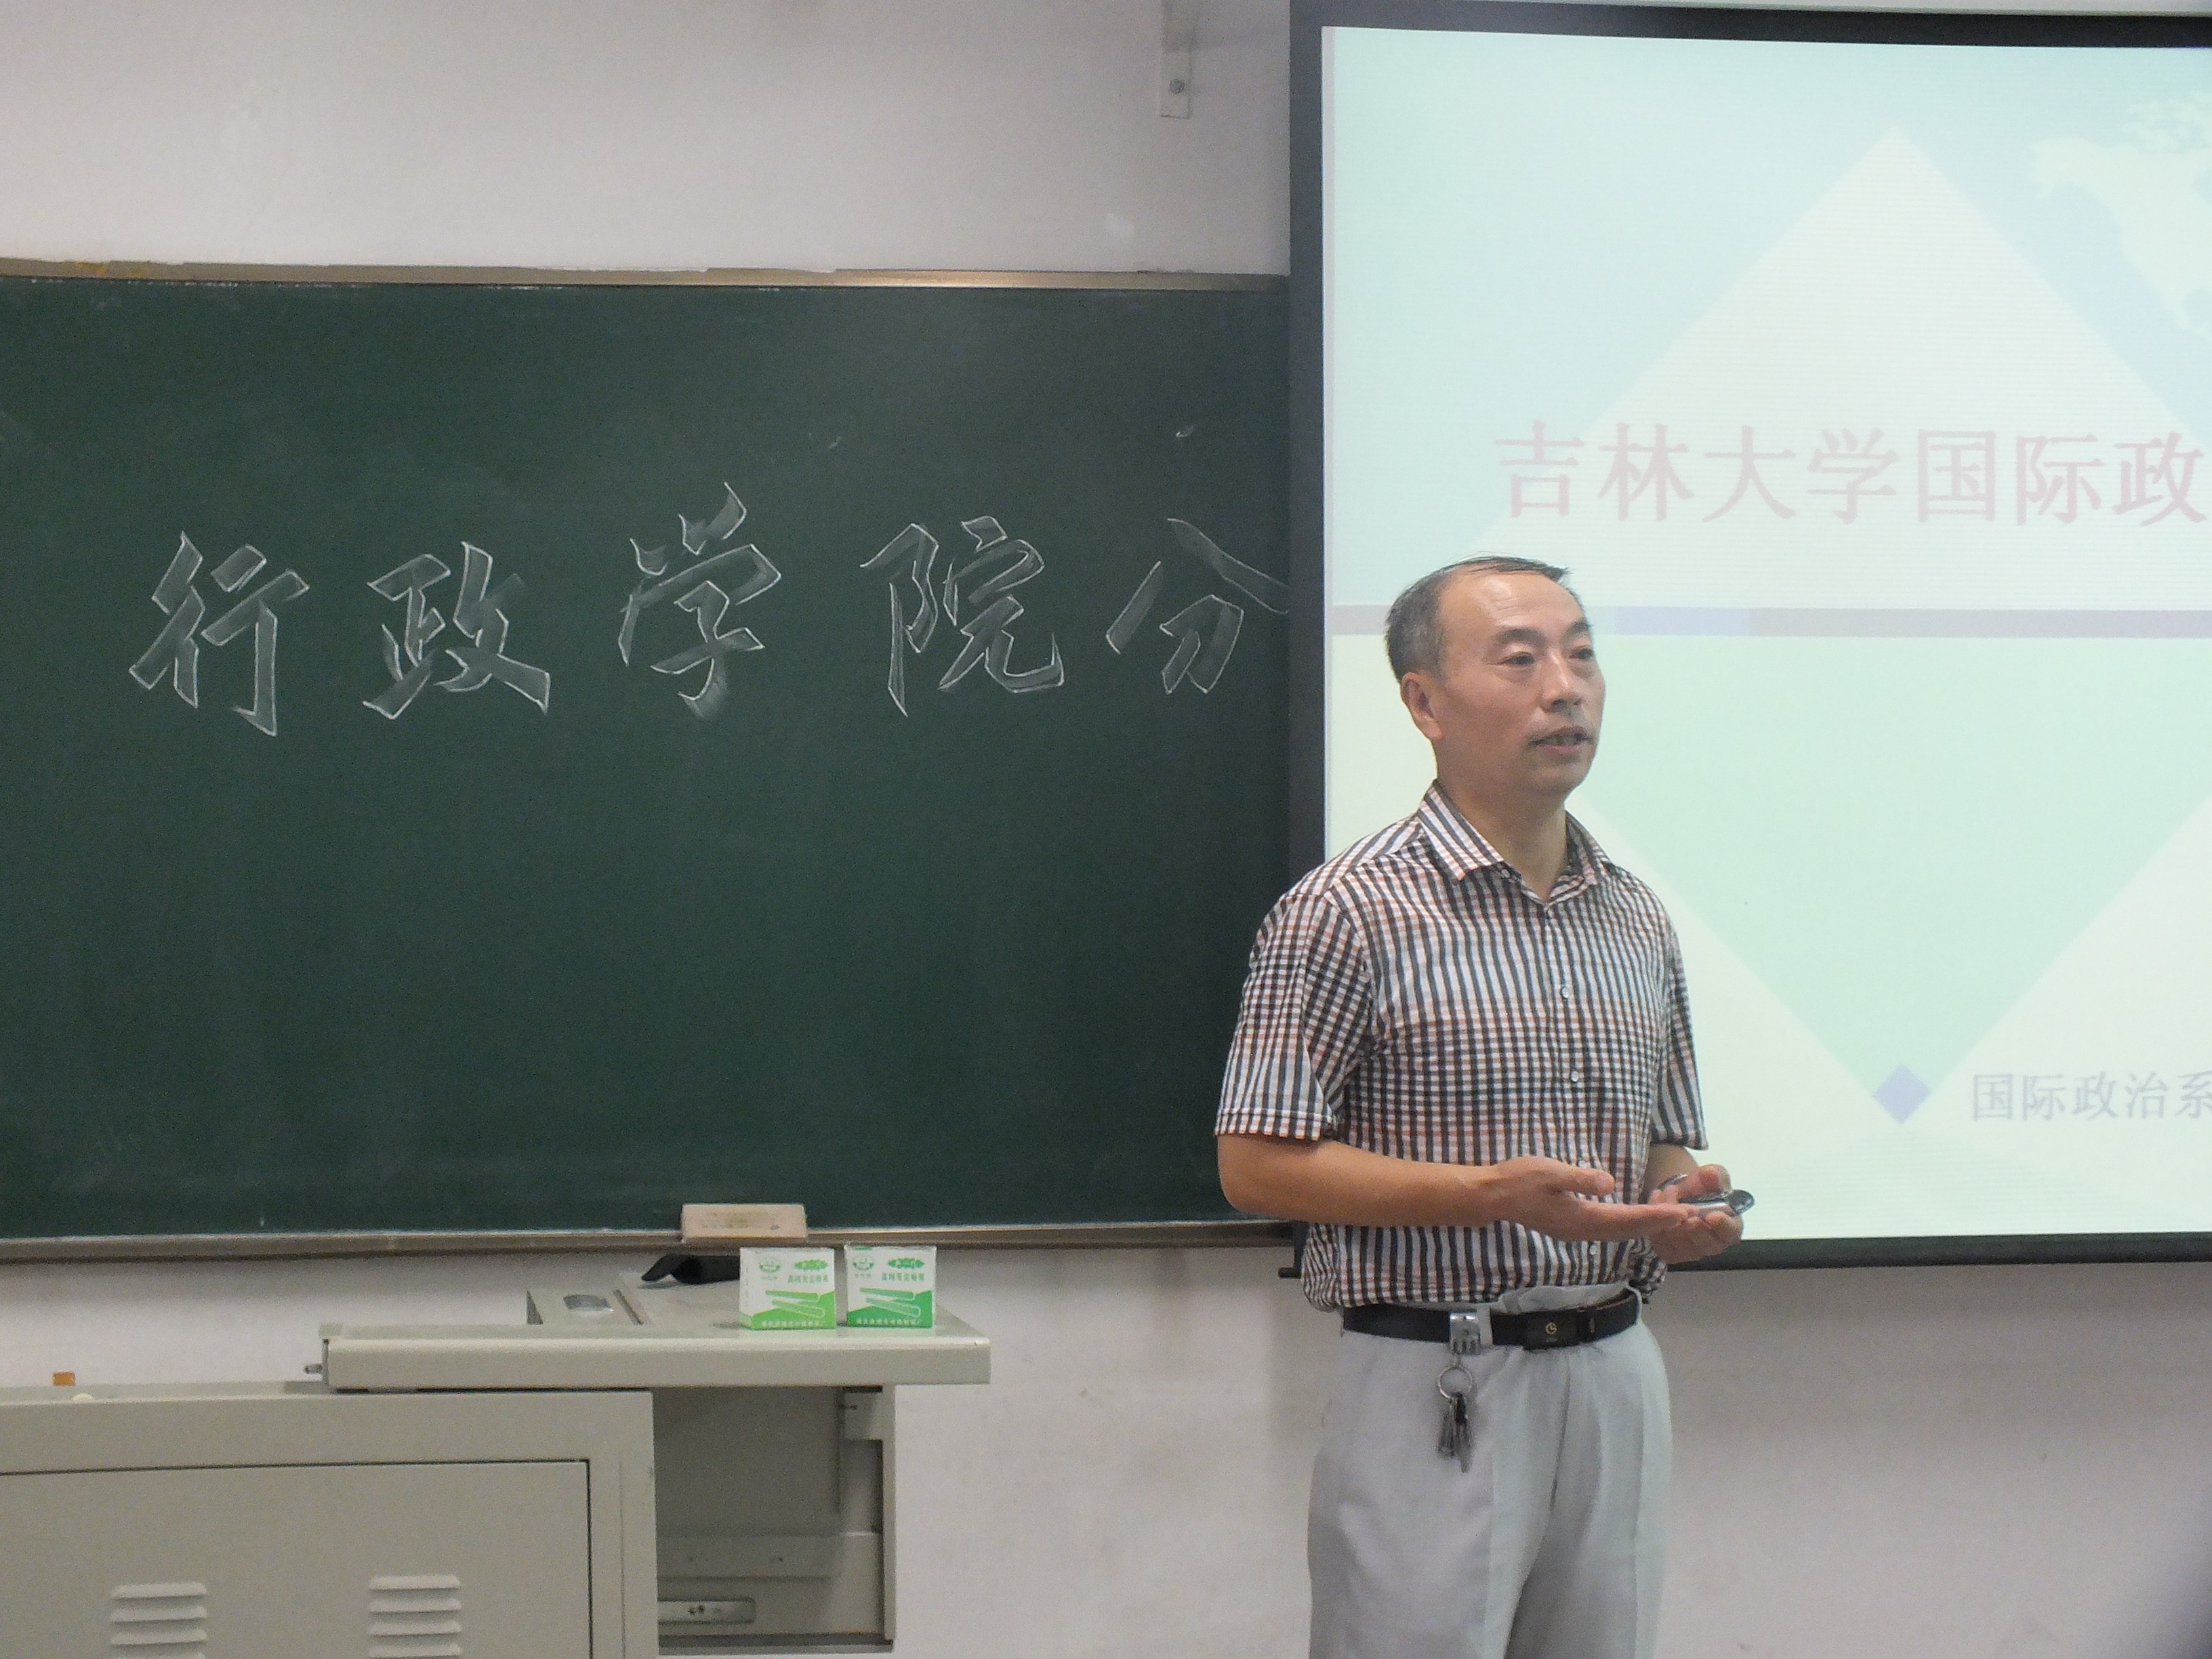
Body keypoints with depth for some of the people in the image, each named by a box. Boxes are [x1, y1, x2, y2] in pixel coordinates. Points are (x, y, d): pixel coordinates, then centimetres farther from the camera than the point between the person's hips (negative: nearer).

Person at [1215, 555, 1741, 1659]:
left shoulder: (1636, 920, 13)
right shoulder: (1347, 913, -7)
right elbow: (1257, 1164, -10)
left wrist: (1684, 1202, -2)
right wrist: (1493, 1194, -19)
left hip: (1615, 1375, 6)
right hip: (1437, 1389, -6)